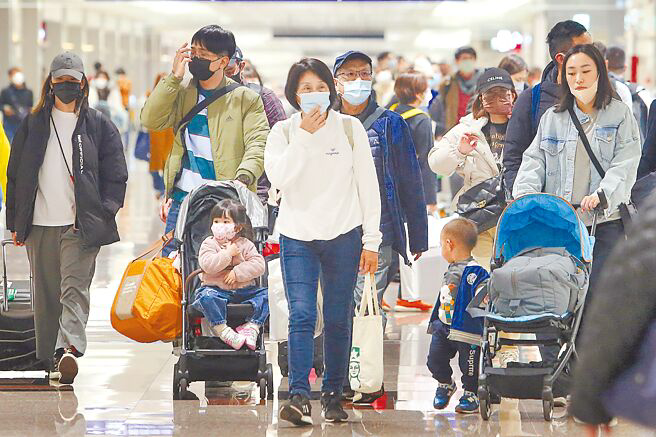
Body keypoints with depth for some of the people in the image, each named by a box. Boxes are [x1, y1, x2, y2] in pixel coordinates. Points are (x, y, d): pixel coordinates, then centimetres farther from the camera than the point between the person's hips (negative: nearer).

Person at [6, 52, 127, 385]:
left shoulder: (99, 126, 6)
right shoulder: (32, 125, 12)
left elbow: (115, 175, 6)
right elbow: (16, 175, 13)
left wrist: (103, 213, -6)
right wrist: (16, 223, 8)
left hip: (81, 224, -3)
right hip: (40, 224, 3)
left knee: (75, 288, -16)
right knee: (45, 295, 7)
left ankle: (68, 349, -30)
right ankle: (50, 358, 14)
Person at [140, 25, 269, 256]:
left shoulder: (246, 99, 3)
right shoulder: (181, 93, 13)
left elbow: (258, 145, -7)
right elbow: (151, 120, -2)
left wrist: (243, 178, -25)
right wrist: (174, 76, -6)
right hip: (182, 200, 3)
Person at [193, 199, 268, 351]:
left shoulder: (245, 244, 8)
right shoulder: (209, 244, 4)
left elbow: (259, 265, -5)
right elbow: (208, 265, -15)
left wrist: (237, 273, -16)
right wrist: (228, 253, -14)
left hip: (243, 291, 2)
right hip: (217, 290, -2)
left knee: (266, 295, -19)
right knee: (206, 296, -35)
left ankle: (252, 327, -20)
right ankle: (223, 331, -34)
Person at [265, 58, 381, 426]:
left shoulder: (350, 128, 3)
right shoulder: (284, 132, 4)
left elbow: (368, 185, 5)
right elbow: (279, 177, -14)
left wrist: (371, 240, 1)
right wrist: (304, 134, -17)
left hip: (343, 236, 0)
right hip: (297, 237, 0)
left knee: (338, 320, 3)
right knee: (302, 314, -13)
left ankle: (334, 394, 15)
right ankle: (300, 397, -19)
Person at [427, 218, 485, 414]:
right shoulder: (451, 270, 10)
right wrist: (434, 322, 26)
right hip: (443, 327, 8)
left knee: (469, 364, 5)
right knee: (435, 360, 9)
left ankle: (470, 394, 22)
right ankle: (445, 384, 33)